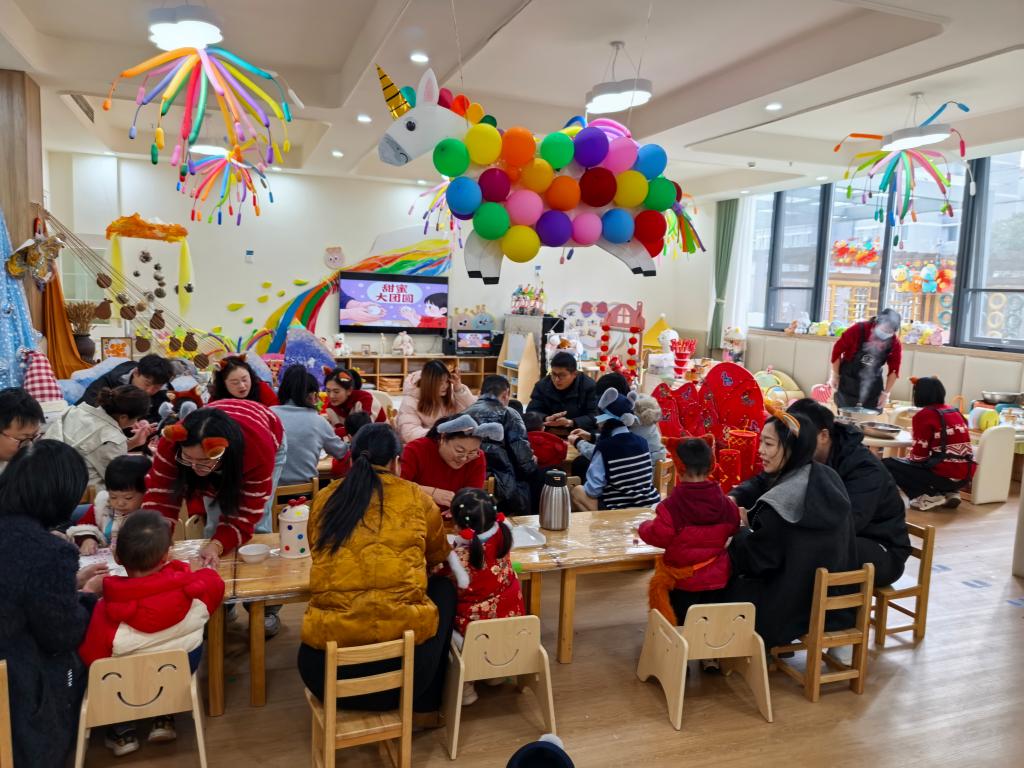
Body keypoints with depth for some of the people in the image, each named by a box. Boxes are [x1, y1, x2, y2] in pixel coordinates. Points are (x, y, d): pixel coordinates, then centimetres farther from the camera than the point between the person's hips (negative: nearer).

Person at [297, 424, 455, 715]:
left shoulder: (324, 499, 6)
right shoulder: (414, 497, 2)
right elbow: (437, 555, 21)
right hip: (407, 668, -2)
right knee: (443, 587, 28)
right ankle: (426, 701, 36)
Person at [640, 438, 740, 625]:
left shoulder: (671, 505, -24)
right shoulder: (724, 502, -9)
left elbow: (657, 536, -18)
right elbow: (733, 528, 8)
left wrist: (644, 526, 2)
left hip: (684, 580, -3)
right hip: (717, 577, 4)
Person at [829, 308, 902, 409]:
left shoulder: (895, 343, -13)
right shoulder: (858, 329, -20)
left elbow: (893, 370, -3)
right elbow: (838, 349, -11)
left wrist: (886, 393, -6)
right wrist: (835, 376, -6)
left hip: (872, 385, 2)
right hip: (848, 380, -2)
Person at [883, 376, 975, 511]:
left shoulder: (924, 415, -9)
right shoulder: (956, 413, 12)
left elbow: (919, 457, -10)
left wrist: (908, 458, 11)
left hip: (944, 476, -8)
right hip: (965, 476, 8)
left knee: (887, 465, 1)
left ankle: (928, 496, -5)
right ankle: (950, 493, 13)